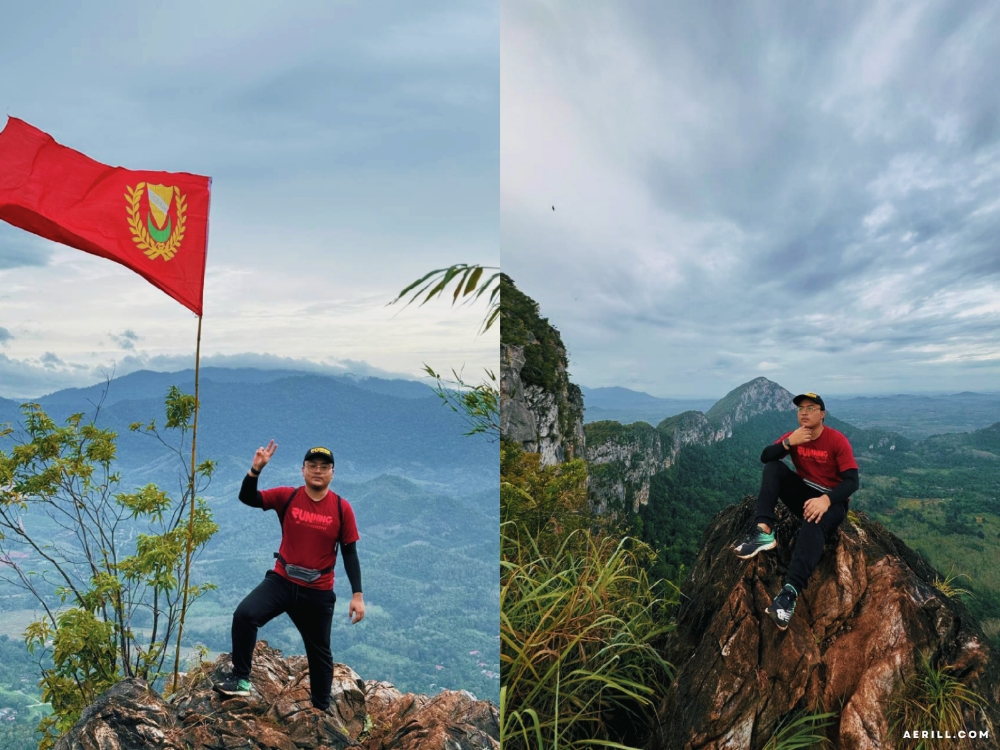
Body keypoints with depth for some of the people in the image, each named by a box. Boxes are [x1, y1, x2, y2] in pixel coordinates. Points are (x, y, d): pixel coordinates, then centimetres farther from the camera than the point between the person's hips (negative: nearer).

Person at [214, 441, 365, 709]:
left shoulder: (342, 508, -11)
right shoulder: (287, 497, -7)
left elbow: (350, 553, -6)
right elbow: (247, 498, -14)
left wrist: (357, 595, -8)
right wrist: (256, 469, -30)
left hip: (318, 592, 0)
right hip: (282, 581, 1)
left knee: (319, 652, 14)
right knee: (244, 615, -25)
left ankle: (321, 709, 35)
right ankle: (240, 680, -7)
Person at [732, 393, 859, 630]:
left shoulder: (837, 440, -13)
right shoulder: (793, 435, 1)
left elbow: (852, 481, -19)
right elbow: (765, 457, -7)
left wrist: (826, 499, -36)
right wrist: (788, 442, -24)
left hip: (832, 500, -5)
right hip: (804, 493, 5)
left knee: (814, 522, -38)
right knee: (773, 467, -17)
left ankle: (791, 590, -53)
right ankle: (764, 531, -31)